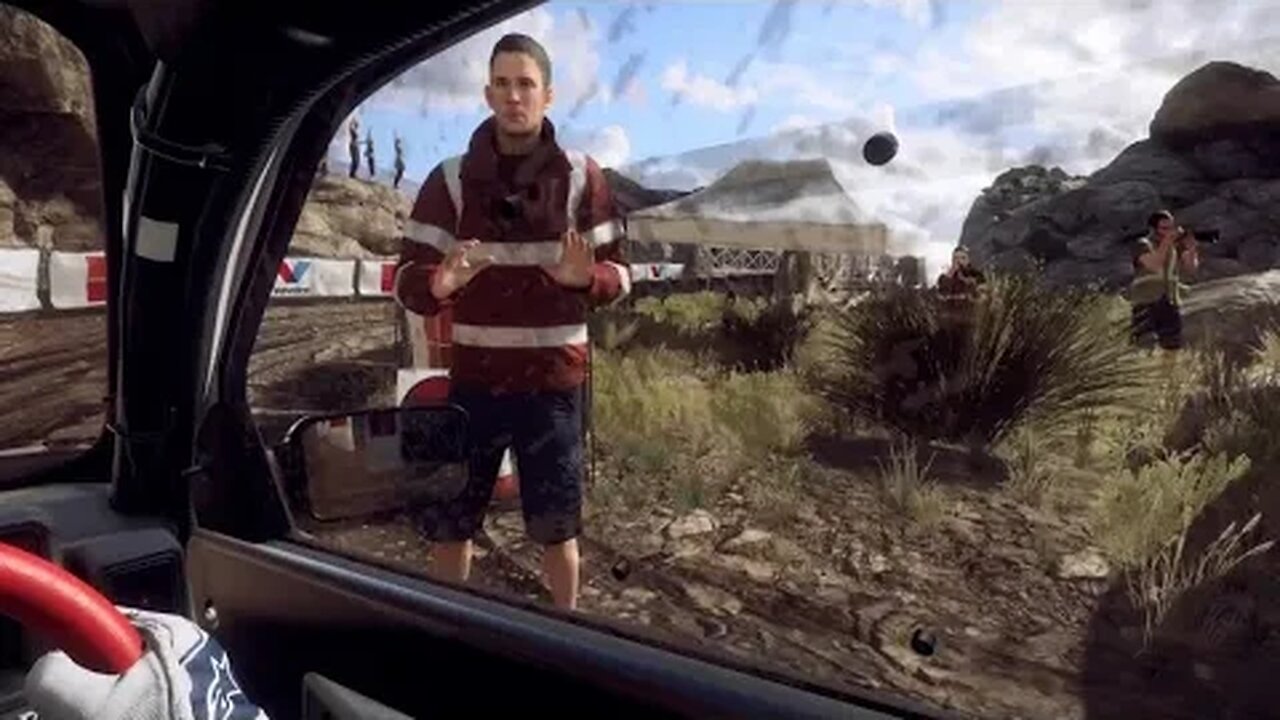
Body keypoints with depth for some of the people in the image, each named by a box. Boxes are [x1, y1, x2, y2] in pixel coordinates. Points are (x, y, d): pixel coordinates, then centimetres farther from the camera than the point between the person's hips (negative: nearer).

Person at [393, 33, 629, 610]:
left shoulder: (582, 178, 1)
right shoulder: (450, 179, 2)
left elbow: (618, 274, 1)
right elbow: (407, 279, -1)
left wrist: (585, 278, -22)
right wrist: (440, 284, -25)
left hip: (553, 381, -1)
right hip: (473, 379, 1)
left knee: (555, 528, 8)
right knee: (446, 524, 9)